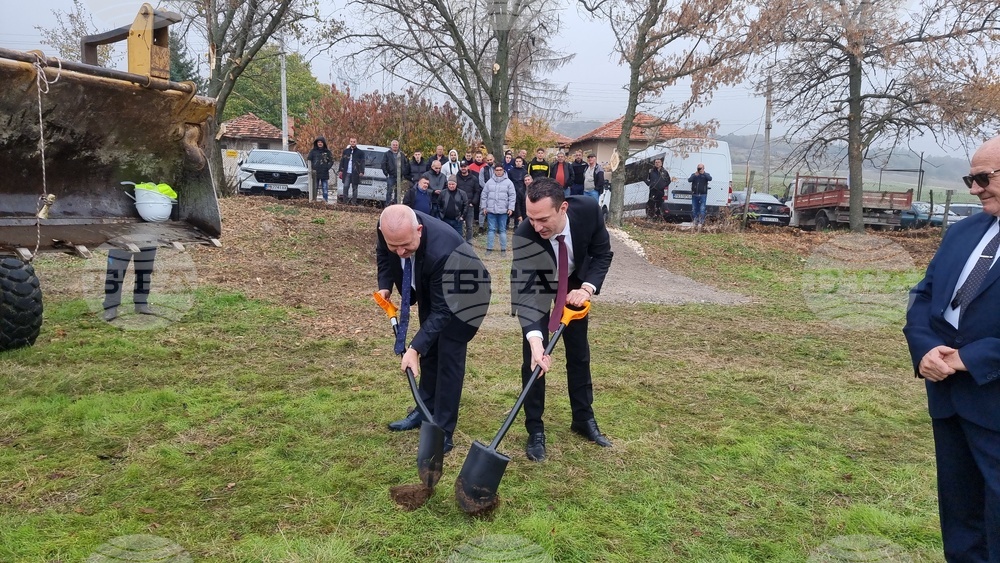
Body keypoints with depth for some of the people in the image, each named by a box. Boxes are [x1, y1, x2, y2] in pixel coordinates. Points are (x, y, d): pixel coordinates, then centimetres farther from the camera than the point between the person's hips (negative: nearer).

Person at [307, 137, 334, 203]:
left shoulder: (327, 152, 6)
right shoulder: (313, 151, 6)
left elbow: (331, 161, 6)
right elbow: (309, 160, 6)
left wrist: (327, 168, -7)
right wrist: (312, 168, -7)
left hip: (324, 174, 0)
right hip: (315, 173, 0)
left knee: (325, 189, 3)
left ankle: (326, 200, 9)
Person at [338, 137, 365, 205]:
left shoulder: (360, 152, 3)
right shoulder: (346, 151, 12)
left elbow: (362, 163, -1)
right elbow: (342, 161, 13)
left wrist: (362, 172, -11)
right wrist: (341, 170, 5)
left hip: (355, 174, -2)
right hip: (346, 173, 2)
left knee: (354, 188, 3)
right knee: (345, 187, -2)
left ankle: (353, 202, 8)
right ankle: (345, 202, 3)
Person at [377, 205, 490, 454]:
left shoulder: (441, 251, -44)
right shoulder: (388, 230, -26)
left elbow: (441, 310, -36)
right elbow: (383, 253, 0)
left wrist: (414, 348, -40)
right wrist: (385, 286, -13)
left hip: (464, 295, -6)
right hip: (429, 289, 7)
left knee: (448, 356, -9)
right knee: (429, 349, 15)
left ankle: (443, 431, -1)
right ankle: (425, 410, 31)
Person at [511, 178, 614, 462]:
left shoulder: (588, 209, -33)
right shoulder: (524, 235, -40)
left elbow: (602, 253, -16)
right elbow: (524, 292, -43)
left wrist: (587, 288, -33)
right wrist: (535, 339, -56)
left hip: (573, 284, 3)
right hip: (537, 287, -2)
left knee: (579, 351, 12)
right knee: (533, 357, -8)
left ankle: (584, 418, 28)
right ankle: (535, 430, 6)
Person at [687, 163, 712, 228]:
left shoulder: (706, 175, 8)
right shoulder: (694, 175, 11)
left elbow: (710, 179, -13)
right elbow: (689, 180, -6)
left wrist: (703, 173, -21)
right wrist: (695, 175, -20)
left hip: (703, 195, -2)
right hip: (694, 195, 2)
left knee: (702, 210, -9)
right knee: (694, 210, 4)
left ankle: (700, 223, -10)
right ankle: (695, 222, 14)